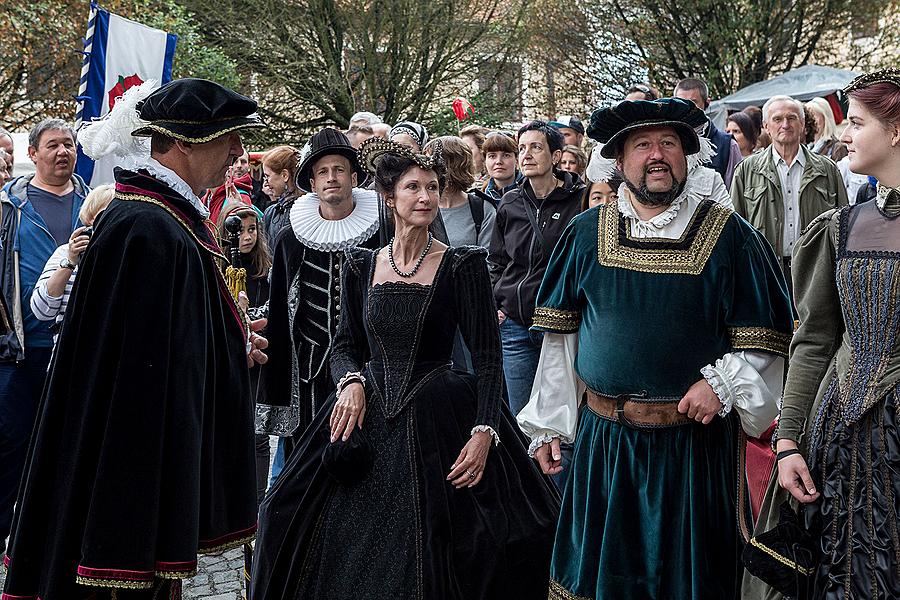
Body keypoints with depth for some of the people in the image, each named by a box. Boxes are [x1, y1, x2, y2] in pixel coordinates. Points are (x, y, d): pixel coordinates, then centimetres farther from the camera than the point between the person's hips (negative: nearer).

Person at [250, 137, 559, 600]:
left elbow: (488, 357, -7)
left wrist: (484, 431, -18)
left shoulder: (462, 266, -5)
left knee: (430, 562, 2)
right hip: (368, 419, 3)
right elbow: (344, 347, 11)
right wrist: (351, 381, -11)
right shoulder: (361, 265, 6)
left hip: (438, 422, -3)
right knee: (355, 559, 10)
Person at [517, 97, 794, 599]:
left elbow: (762, 338, -1)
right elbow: (559, 336, 7)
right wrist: (545, 426, 7)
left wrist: (723, 381, -17)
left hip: (695, 436, -2)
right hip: (604, 439, 2)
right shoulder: (587, 233, 3)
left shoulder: (729, 234, -3)